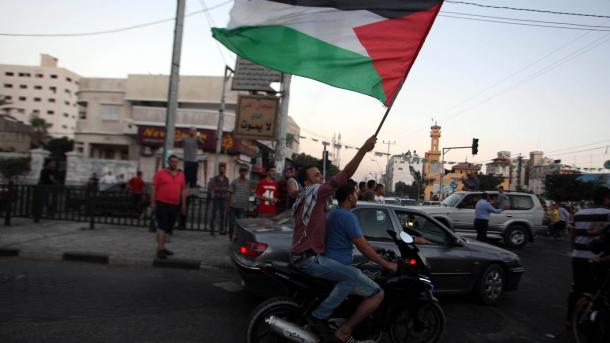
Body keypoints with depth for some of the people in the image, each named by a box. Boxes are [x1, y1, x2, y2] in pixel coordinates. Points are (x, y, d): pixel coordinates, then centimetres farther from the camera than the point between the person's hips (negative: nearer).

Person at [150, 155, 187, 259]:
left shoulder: (181, 175, 11)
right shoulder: (160, 173, -1)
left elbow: (183, 190, 14)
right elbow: (154, 188, -3)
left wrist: (184, 204, 11)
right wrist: (153, 202, -9)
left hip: (175, 205, 5)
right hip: (162, 204, -5)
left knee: (168, 227, 11)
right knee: (162, 226, -9)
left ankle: (162, 248, 21)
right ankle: (160, 249, -10)